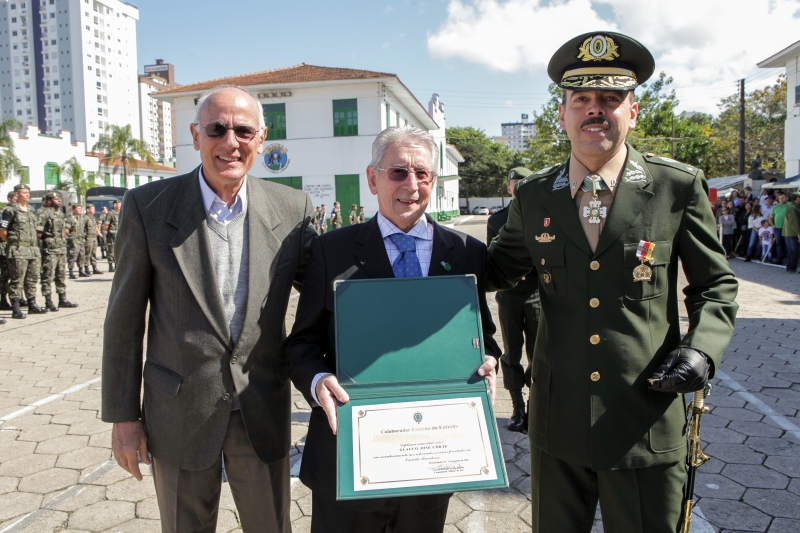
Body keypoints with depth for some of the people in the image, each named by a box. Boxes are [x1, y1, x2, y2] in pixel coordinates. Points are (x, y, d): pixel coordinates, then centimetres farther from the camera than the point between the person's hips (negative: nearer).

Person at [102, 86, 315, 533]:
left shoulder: (292, 208, -4)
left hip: (264, 414, 1)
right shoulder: (148, 206, -8)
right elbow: (125, 318, -3)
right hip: (180, 416, -1)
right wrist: (123, 415, -1)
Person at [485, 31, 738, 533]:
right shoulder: (533, 196, 1)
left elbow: (716, 285, 4)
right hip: (557, 423, 2)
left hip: (648, 426, -2)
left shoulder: (680, 186, -4)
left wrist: (702, 349, -13)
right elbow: (501, 269, 15)